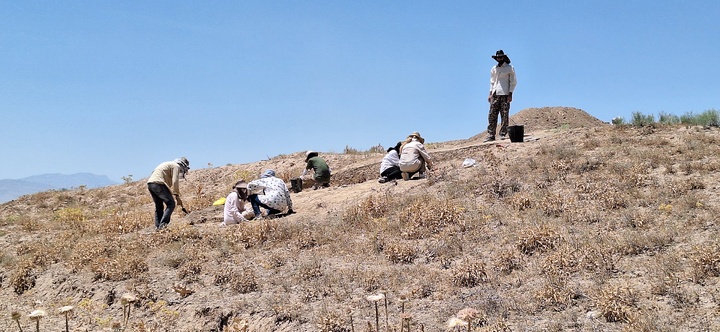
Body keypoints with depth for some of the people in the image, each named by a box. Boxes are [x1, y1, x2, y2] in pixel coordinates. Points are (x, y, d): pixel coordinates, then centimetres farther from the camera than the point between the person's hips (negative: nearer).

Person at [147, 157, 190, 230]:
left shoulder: (169, 164, 31)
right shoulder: (176, 166, 3)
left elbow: (169, 184, 33)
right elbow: (175, 182, -9)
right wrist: (177, 197, -5)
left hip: (150, 184, 10)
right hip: (158, 183, -10)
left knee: (159, 206, 17)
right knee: (171, 204, -9)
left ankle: (157, 226, 12)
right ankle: (163, 224, -19)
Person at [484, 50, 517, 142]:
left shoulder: (510, 68, 3)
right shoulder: (494, 69, 16)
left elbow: (513, 82, 1)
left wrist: (510, 94, -8)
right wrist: (490, 93, 10)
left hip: (505, 94, -4)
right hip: (495, 95, 4)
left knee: (504, 115, -4)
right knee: (492, 115, -3)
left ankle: (503, 134, 0)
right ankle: (491, 135, -2)